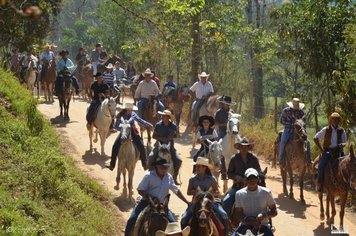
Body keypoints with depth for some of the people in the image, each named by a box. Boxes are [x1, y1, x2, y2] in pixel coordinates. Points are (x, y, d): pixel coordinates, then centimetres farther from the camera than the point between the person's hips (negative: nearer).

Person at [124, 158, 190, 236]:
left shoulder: (169, 177, 7)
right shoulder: (149, 176, -7)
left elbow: (176, 191, 15)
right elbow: (140, 190, -7)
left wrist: (187, 202, 11)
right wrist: (148, 197, -24)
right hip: (146, 202, -3)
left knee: (172, 222, -9)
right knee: (132, 219, -17)